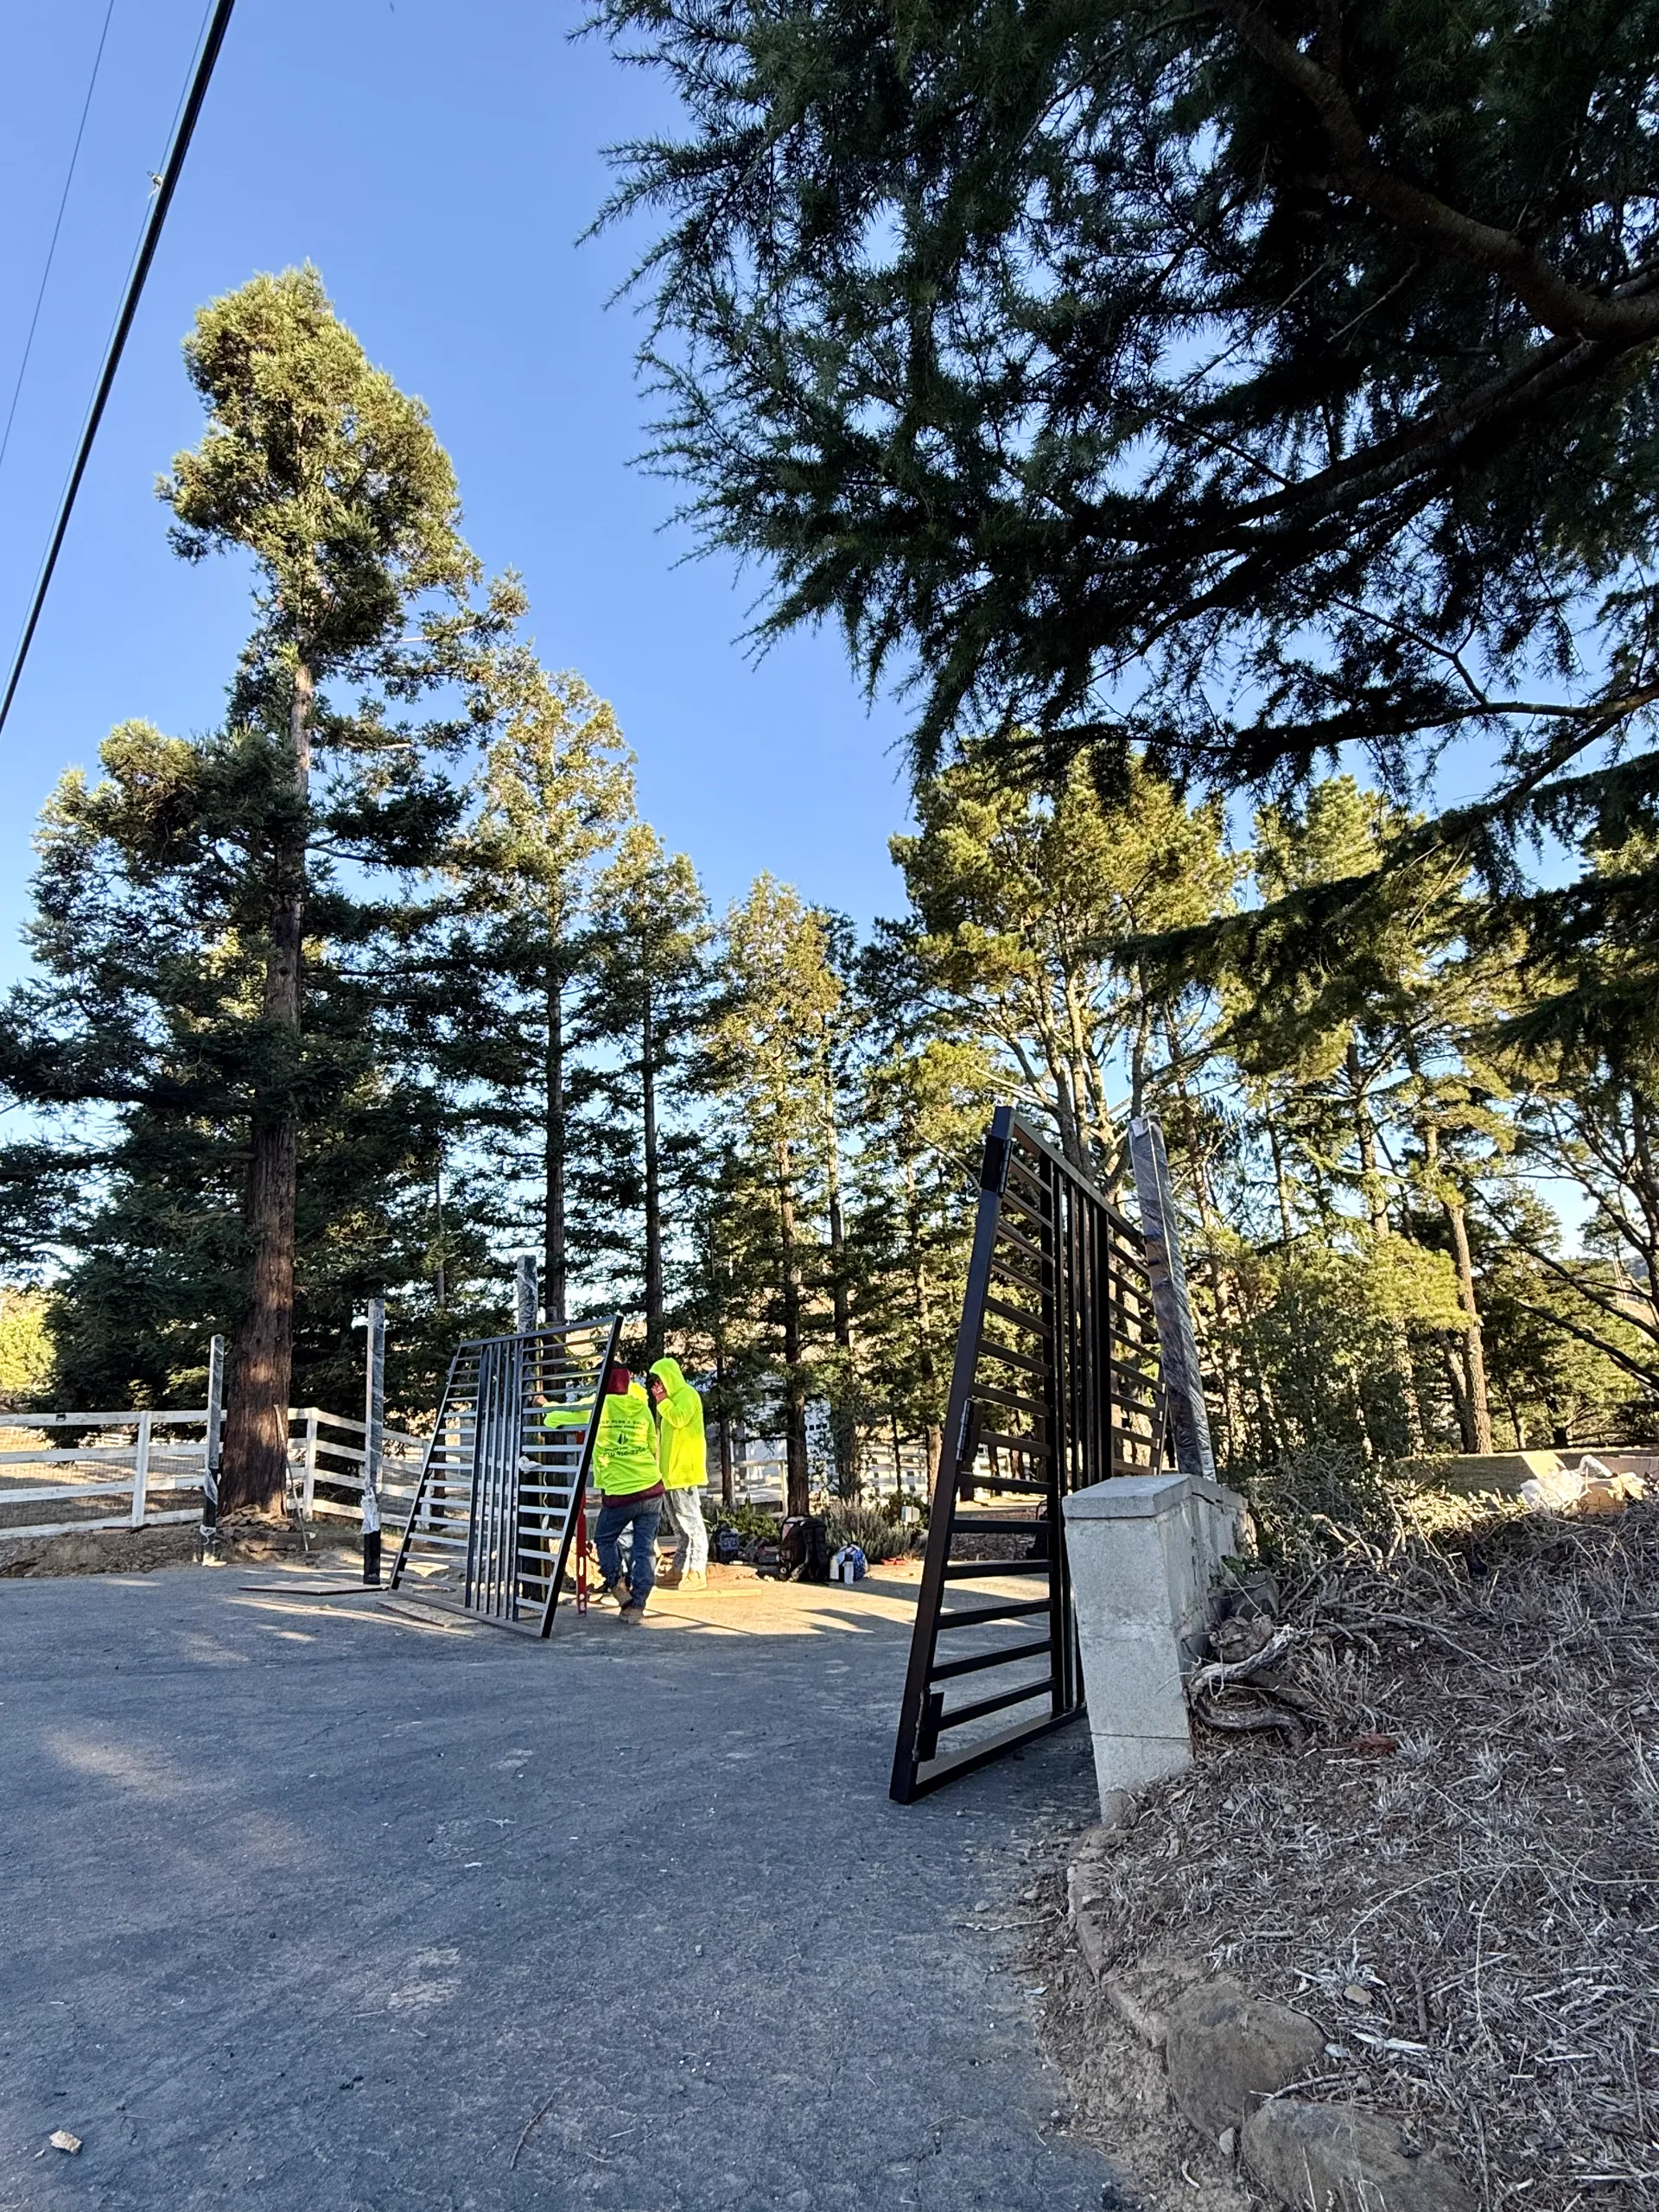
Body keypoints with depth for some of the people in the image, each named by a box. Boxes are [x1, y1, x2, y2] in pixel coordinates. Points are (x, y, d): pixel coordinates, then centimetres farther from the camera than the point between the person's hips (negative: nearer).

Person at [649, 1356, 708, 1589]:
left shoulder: (687, 1394, -6)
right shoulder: (671, 1399, 21)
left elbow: (679, 1419, -22)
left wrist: (662, 1400, -12)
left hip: (684, 1471, -10)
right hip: (669, 1472, 10)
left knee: (691, 1522, -9)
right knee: (677, 1524, 13)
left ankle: (697, 1572, -8)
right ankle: (680, 1568, 19)